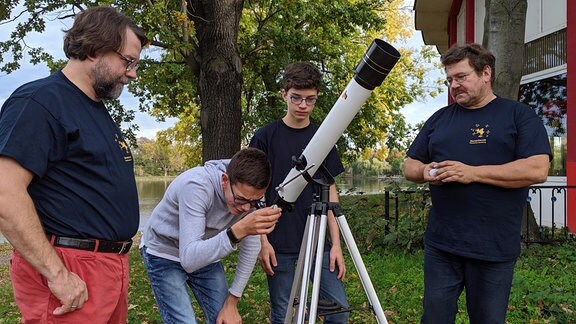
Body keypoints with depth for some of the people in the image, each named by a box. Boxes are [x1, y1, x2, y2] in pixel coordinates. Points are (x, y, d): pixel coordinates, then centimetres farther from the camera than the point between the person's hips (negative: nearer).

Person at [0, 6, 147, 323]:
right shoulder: (39, 101, -12)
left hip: (112, 265, 9)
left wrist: (118, 258, 18)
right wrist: (57, 274, -22)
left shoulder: (98, 110, 16)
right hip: (70, 271, -9)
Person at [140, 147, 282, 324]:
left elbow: (251, 248, -7)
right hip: (164, 253, -4)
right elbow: (189, 259, -41)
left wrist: (231, 302, -7)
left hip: (206, 254, 5)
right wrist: (238, 231, -52)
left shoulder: (250, 193, -18)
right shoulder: (196, 186, -35)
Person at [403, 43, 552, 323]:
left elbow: (537, 169, -12)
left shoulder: (519, 115, 1)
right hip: (440, 244, 3)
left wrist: (473, 173, -18)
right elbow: (410, 166, 17)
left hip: (494, 248, -3)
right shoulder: (439, 118, 13)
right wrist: (425, 172, -7)